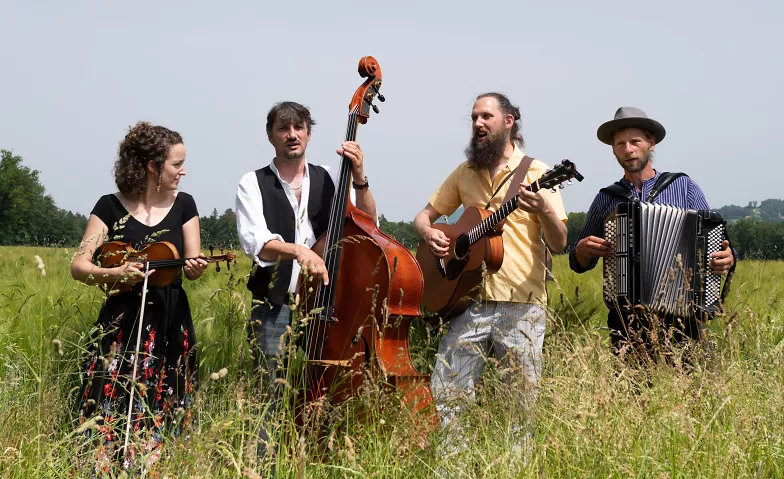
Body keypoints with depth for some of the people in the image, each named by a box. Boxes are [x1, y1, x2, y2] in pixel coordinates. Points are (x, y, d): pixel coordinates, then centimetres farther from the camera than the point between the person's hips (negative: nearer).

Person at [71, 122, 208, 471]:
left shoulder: (183, 205, 4)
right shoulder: (111, 206, -4)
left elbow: (191, 269, 4)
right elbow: (79, 266, -6)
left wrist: (196, 267, -20)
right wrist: (115, 274, -25)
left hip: (171, 325, 3)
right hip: (123, 325, -2)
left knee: (162, 418, 2)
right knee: (114, 415, -8)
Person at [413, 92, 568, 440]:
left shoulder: (536, 172, 1)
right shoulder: (465, 173, 14)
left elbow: (559, 245, -4)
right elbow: (424, 215, 20)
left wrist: (545, 210, -25)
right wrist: (428, 232, -3)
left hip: (521, 305, -3)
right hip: (471, 299, 3)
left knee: (522, 401, 0)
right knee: (444, 395, -3)